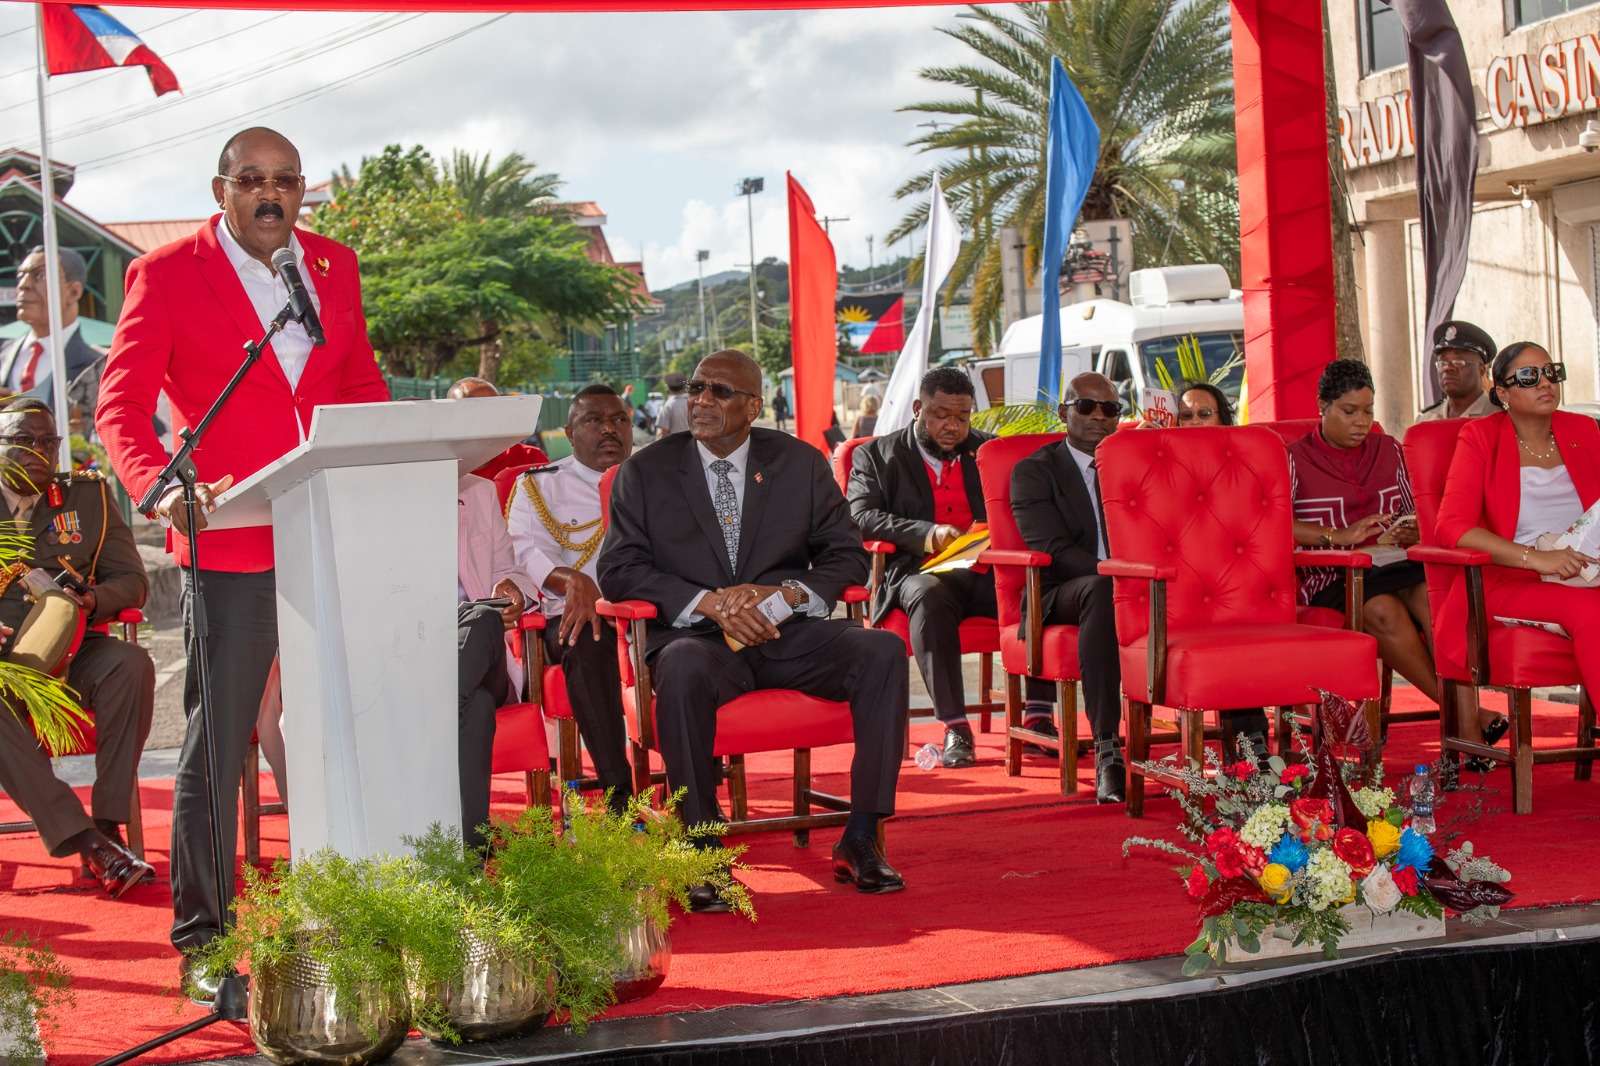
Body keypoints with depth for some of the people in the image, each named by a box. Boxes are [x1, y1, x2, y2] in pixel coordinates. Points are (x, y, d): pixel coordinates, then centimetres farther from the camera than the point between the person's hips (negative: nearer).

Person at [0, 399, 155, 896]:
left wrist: (91, 601, -14)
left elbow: (132, 581, 9)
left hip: (72, 657, 2)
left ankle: (107, 825, -30)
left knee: (131, 663, -31)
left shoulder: (89, 496, 13)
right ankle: (81, 838, -38)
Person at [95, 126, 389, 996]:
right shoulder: (166, 275, -1)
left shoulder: (335, 266, 13)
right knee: (214, 750, 1)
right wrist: (159, 486, -24)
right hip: (229, 546, -4)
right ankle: (202, 944, 10)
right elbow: (119, 403, -5)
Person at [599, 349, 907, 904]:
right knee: (683, 667, -38)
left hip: (788, 633, 2)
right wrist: (708, 602, -17)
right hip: (696, 636, -2)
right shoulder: (646, 471, 5)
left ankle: (860, 838, -19)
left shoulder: (801, 463, 10)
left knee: (883, 650, -24)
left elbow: (846, 555, 9)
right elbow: (618, 569, -2)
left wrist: (787, 592, -13)